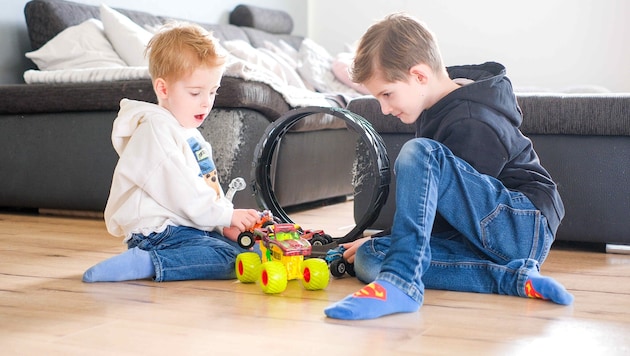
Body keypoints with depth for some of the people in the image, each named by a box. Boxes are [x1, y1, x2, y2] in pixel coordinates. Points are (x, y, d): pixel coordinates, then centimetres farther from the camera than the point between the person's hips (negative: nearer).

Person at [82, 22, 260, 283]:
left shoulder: (190, 134, 20)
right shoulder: (156, 129, -13)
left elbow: (209, 187, 19)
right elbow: (181, 192, -19)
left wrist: (225, 226, 3)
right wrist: (227, 215, -13)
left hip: (188, 227, 10)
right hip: (156, 232, -10)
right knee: (227, 259, -25)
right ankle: (143, 264, -26)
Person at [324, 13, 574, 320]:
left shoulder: (473, 125, -20)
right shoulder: (439, 106, 9)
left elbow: (461, 198, -16)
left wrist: (380, 240, -7)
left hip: (524, 229, -10)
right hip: (476, 237, 10)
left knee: (419, 153, -28)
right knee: (369, 259, -9)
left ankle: (399, 282, -38)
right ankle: (511, 278, -16)